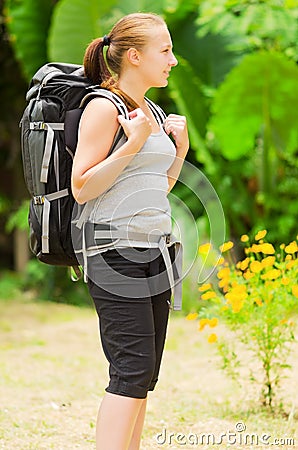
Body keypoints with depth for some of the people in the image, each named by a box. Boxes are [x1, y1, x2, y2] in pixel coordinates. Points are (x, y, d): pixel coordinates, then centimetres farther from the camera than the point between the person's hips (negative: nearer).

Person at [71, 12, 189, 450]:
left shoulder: (153, 111, 17)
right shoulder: (104, 107, -9)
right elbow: (82, 189, -14)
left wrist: (180, 148, 10)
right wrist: (133, 143, -18)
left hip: (158, 248, 9)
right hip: (117, 251, -8)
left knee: (144, 375, 6)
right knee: (132, 370, -14)